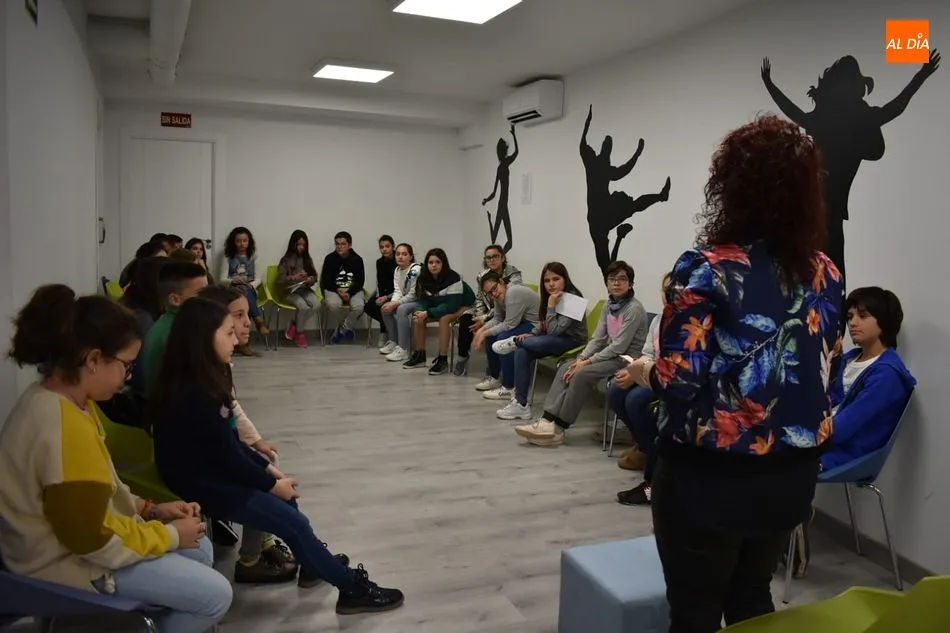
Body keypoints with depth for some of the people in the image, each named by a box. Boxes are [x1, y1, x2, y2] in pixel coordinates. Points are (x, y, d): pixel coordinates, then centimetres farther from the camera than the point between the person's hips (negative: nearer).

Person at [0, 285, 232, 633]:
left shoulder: (57, 399, 0)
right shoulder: (66, 430, -33)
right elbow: (92, 540, -27)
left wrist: (150, 510, 3)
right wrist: (170, 535, -14)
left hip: (76, 534, 10)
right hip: (69, 558, -10)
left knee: (200, 549, 16)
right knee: (214, 594, -7)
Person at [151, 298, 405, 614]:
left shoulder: (205, 381, 3)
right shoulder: (195, 395, -26)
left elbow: (230, 441, 8)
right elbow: (227, 454, -21)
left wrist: (267, 469, 4)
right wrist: (271, 483, -10)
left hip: (212, 469, 9)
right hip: (199, 482, -9)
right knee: (293, 521, -8)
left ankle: (314, 564, 28)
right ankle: (352, 587, 4)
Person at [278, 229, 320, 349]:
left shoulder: (308, 259, 9)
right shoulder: (286, 260, -3)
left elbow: (315, 276, 11)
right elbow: (280, 280, -8)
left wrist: (311, 280, -12)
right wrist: (294, 277, -24)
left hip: (305, 289, 4)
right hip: (290, 291, -4)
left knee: (316, 304, -25)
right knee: (303, 306, -32)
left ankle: (294, 325, -6)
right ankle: (300, 334, -8)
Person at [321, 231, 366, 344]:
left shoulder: (357, 259, -3)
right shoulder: (330, 258, -3)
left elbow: (360, 281, -2)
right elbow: (325, 280, -1)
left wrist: (349, 292, -18)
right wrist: (338, 290, -18)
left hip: (353, 290, 1)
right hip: (334, 289, 0)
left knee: (358, 306, -30)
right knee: (333, 304, -33)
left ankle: (341, 328, -2)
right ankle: (346, 327, -2)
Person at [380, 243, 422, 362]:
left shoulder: (416, 270, -20)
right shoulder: (397, 270, 4)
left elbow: (413, 295, -21)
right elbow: (397, 291, 1)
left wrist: (395, 304, -22)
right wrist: (392, 303, -19)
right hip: (407, 300, 9)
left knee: (401, 309, -32)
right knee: (385, 308, -2)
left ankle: (403, 349, -29)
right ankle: (394, 342, 10)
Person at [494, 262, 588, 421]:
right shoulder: (549, 297, 7)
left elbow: (554, 330, -23)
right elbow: (547, 330, 13)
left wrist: (551, 306, -26)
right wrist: (531, 335, -4)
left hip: (573, 341, -8)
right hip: (554, 340, 8)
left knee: (526, 343, -31)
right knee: (522, 352, -20)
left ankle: (514, 342, 5)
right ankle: (521, 404, -19)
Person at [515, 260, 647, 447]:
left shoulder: (634, 308, -15)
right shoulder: (609, 305, 9)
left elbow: (620, 346, -20)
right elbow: (597, 339, 7)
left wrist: (588, 362, -18)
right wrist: (581, 358, -9)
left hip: (627, 358, -8)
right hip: (610, 354, 8)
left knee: (582, 374, -26)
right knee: (566, 368, -9)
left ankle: (558, 428, -18)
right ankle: (547, 420, -17)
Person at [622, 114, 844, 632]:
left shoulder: (706, 268, -18)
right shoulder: (825, 273, 1)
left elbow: (678, 380, -21)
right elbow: (821, 367, 10)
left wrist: (644, 370, 0)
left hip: (709, 474, -6)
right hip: (792, 473, 6)